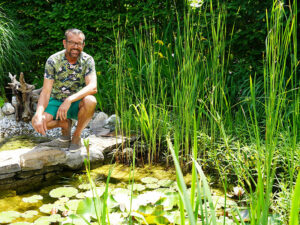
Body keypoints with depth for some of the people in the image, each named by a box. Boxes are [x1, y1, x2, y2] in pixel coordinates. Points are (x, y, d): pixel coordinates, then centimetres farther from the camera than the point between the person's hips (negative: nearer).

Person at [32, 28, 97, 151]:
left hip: (77, 104, 0)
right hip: (56, 102, 1)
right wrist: (38, 115, -33)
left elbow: (93, 87, -26)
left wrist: (69, 100, -40)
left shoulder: (87, 60, -12)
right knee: (37, 122, -26)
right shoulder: (53, 61, -12)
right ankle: (65, 124, 5)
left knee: (90, 101, -35)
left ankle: (76, 136, -10)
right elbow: (46, 91, -16)